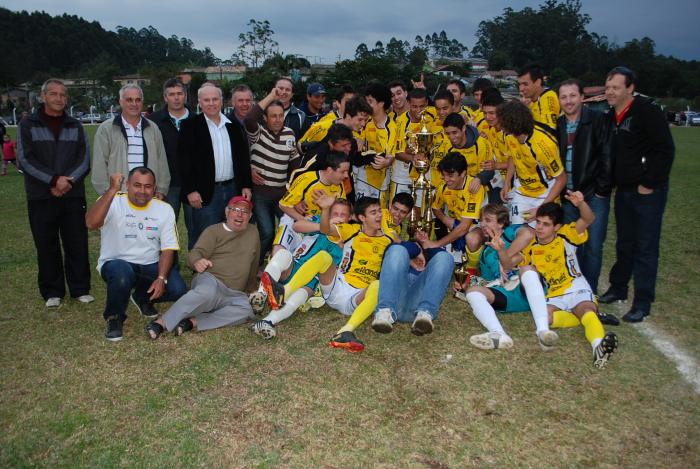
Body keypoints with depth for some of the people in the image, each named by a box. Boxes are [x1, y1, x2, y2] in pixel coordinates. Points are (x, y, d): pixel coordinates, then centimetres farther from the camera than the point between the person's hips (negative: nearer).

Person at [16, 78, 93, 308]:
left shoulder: (75, 126, 11)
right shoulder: (28, 125, 5)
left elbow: (84, 159, 4)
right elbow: (26, 159, -4)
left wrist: (68, 180, -12)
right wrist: (54, 180, -15)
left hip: (73, 195, 1)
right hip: (41, 197, -1)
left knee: (78, 244, 1)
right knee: (47, 247, 3)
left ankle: (80, 289, 13)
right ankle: (52, 292, 14)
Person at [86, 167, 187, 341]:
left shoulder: (164, 209, -1)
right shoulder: (113, 202, -11)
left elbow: (168, 249, -2)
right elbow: (91, 223, -32)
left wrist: (161, 278, -17)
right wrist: (112, 190, -37)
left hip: (150, 265, 4)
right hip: (116, 262, -3)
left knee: (178, 290, -20)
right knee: (122, 274, -38)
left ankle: (142, 297, 17)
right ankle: (114, 317, -6)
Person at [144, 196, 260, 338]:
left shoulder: (253, 232, 18)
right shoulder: (214, 231, 6)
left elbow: (253, 265, 26)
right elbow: (195, 253, -8)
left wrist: (250, 288, 29)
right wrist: (197, 261, -32)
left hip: (234, 294, 3)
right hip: (210, 279, -3)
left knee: (246, 310, -32)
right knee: (207, 292, -42)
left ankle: (193, 323, -36)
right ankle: (162, 322, -39)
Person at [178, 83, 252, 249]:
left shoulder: (234, 125, 11)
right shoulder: (190, 125, -1)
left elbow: (244, 157, 12)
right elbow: (185, 160, -7)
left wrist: (246, 185, 5)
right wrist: (191, 190, -13)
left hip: (233, 189, 4)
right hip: (205, 192, -4)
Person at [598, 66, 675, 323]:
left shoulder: (646, 110, -14)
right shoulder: (611, 116, 9)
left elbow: (665, 149, -17)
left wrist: (649, 184, -17)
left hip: (648, 191, -7)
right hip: (624, 191, 7)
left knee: (645, 247, -3)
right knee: (624, 244, 17)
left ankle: (642, 303, 4)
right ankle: (618, 288, 31)